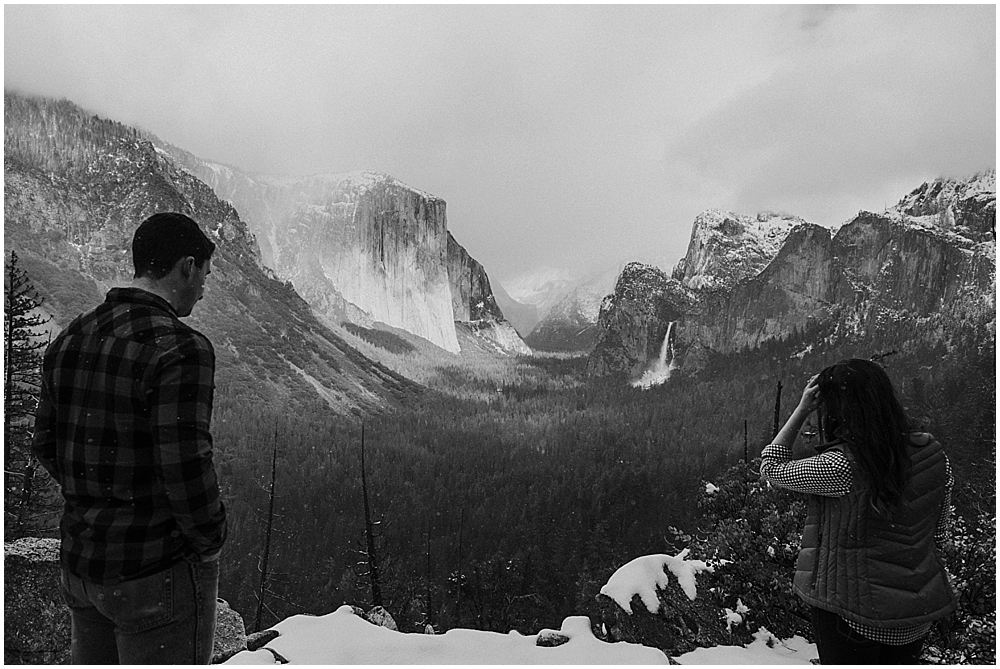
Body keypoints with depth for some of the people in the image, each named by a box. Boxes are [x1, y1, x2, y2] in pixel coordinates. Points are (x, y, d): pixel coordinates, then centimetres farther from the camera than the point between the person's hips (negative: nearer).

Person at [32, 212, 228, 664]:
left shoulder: (69, 339, 4)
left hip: (78, 562, 8)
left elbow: (45, 445, 10)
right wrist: (209, 540, -9)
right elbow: (185, 464, -25)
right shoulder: (180, 348, -22)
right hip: (158, 573, -8)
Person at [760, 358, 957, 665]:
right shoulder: (932, 452, -9)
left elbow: (770, 467, -11)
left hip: (853, 613, -5)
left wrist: (801, 410, -12)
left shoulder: (841, 466, -28)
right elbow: (940, 531, 4)